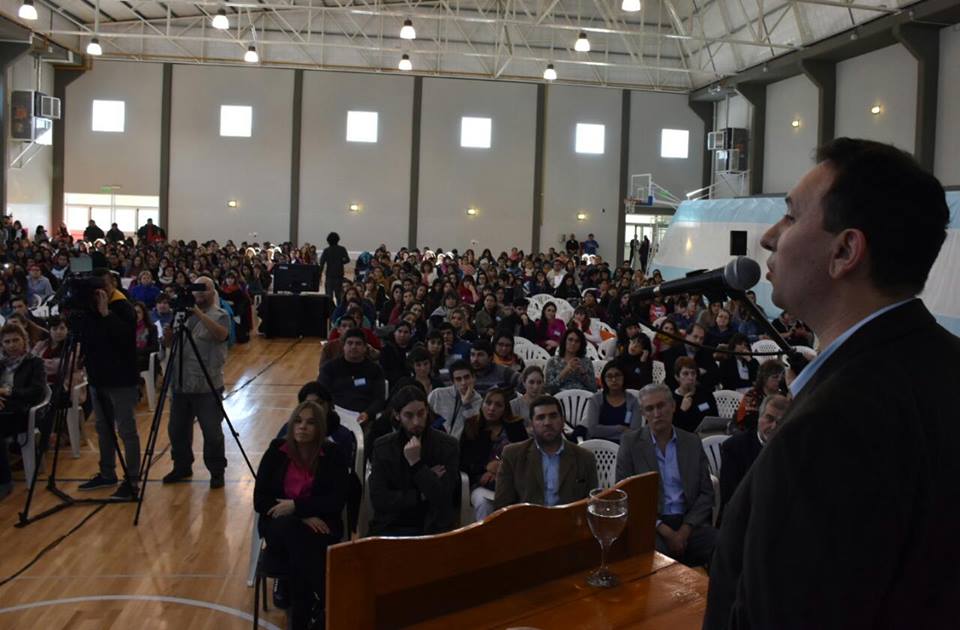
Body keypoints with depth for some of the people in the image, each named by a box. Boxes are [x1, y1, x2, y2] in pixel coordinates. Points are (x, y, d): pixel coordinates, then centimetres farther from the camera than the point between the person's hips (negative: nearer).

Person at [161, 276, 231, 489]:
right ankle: (182, 467, 32)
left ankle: (217, 472, 14)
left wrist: (199, 313, -29)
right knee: (177, 429, 15)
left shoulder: (220, 315, -3)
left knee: (212, 432, -1)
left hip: (207, 386, -5)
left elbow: (221, 335, -25)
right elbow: (168, 344, 13)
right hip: (181, 384, 6)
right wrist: (169, 334, -10)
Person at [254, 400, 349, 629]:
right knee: (290, 527, -35)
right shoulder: (276, 451, 2)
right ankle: (320, 605, -31)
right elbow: (260, 500, -2)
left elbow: (337, 501, -8)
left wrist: (296, 506, -19)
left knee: (298, 542, -35)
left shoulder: (333, 454, -1)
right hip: (280, 526, 1)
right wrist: (303, 518, -14)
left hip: (319, 526, -1)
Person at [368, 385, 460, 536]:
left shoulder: (448, 445, -4)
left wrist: (416, 463, -20)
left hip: (434, 527, -1)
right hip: (391, 527, 1)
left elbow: (442, 499, -12)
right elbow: (378, 500, -5)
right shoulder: (382, 447, 1)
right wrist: (421, 495, -11)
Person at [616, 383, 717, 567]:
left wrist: (685, 530, -7)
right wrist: (665, 530, -11)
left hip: (688, 523, 3)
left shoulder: (693, 442, 12)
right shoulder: (631, 442, 3)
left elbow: (706, 493, 10)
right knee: (655, 551, -35)